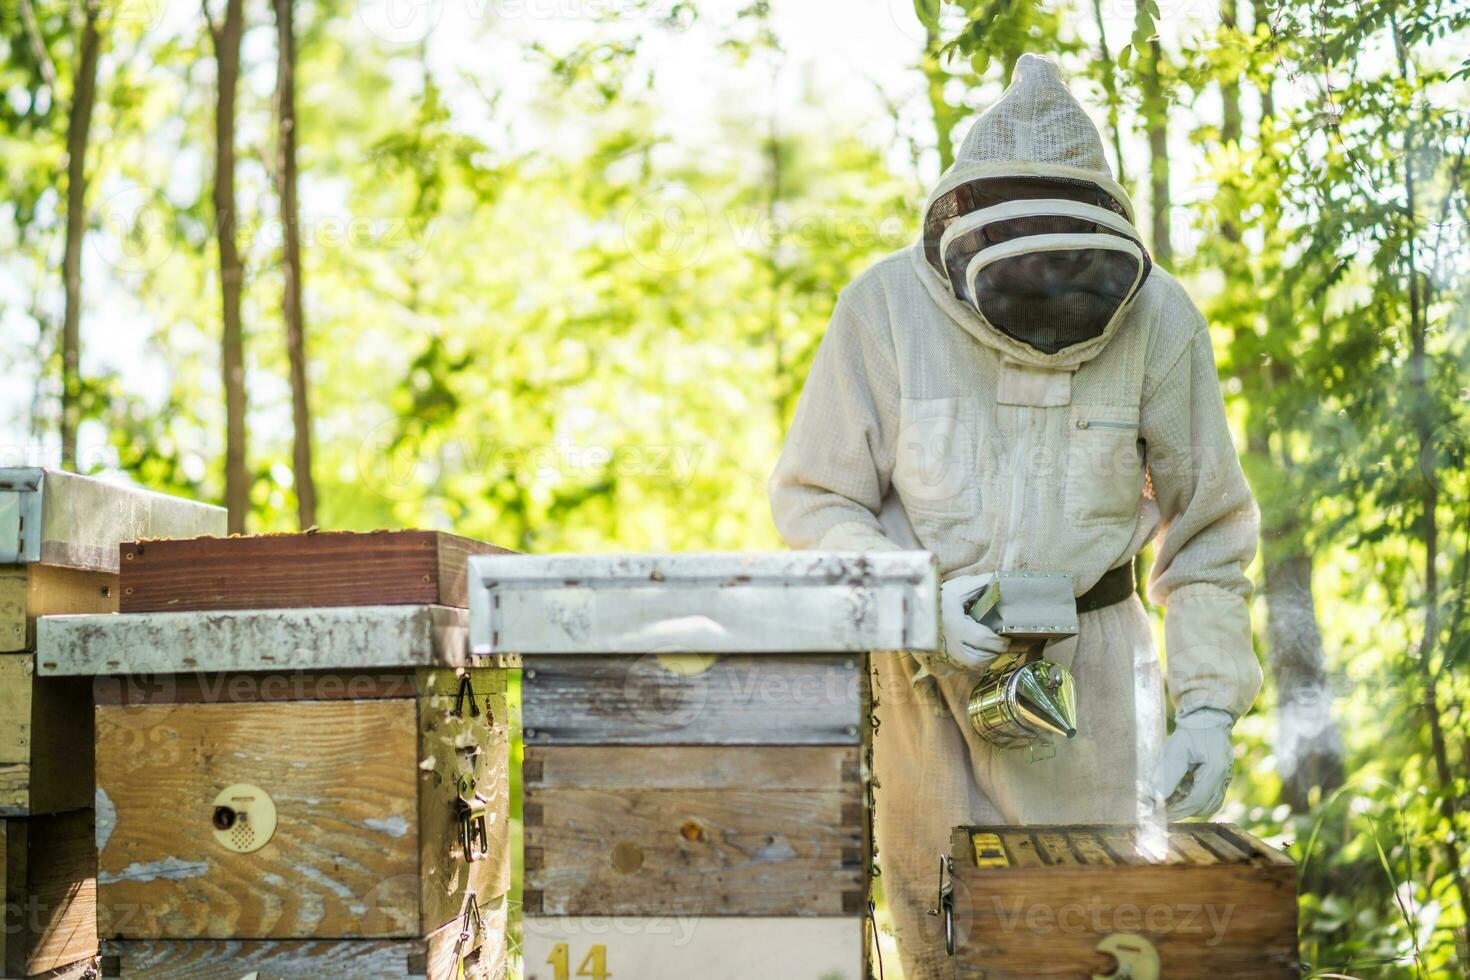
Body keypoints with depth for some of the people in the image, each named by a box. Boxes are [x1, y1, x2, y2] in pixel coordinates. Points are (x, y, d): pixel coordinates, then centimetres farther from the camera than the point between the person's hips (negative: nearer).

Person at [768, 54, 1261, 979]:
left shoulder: (1158, 318, -9)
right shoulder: (885, 307, -12)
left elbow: (1207, 529, -1)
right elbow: (814, 499, -5)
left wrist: (1209, 704, -8)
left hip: (1089, 658, 0)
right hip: (927, 662, 0)